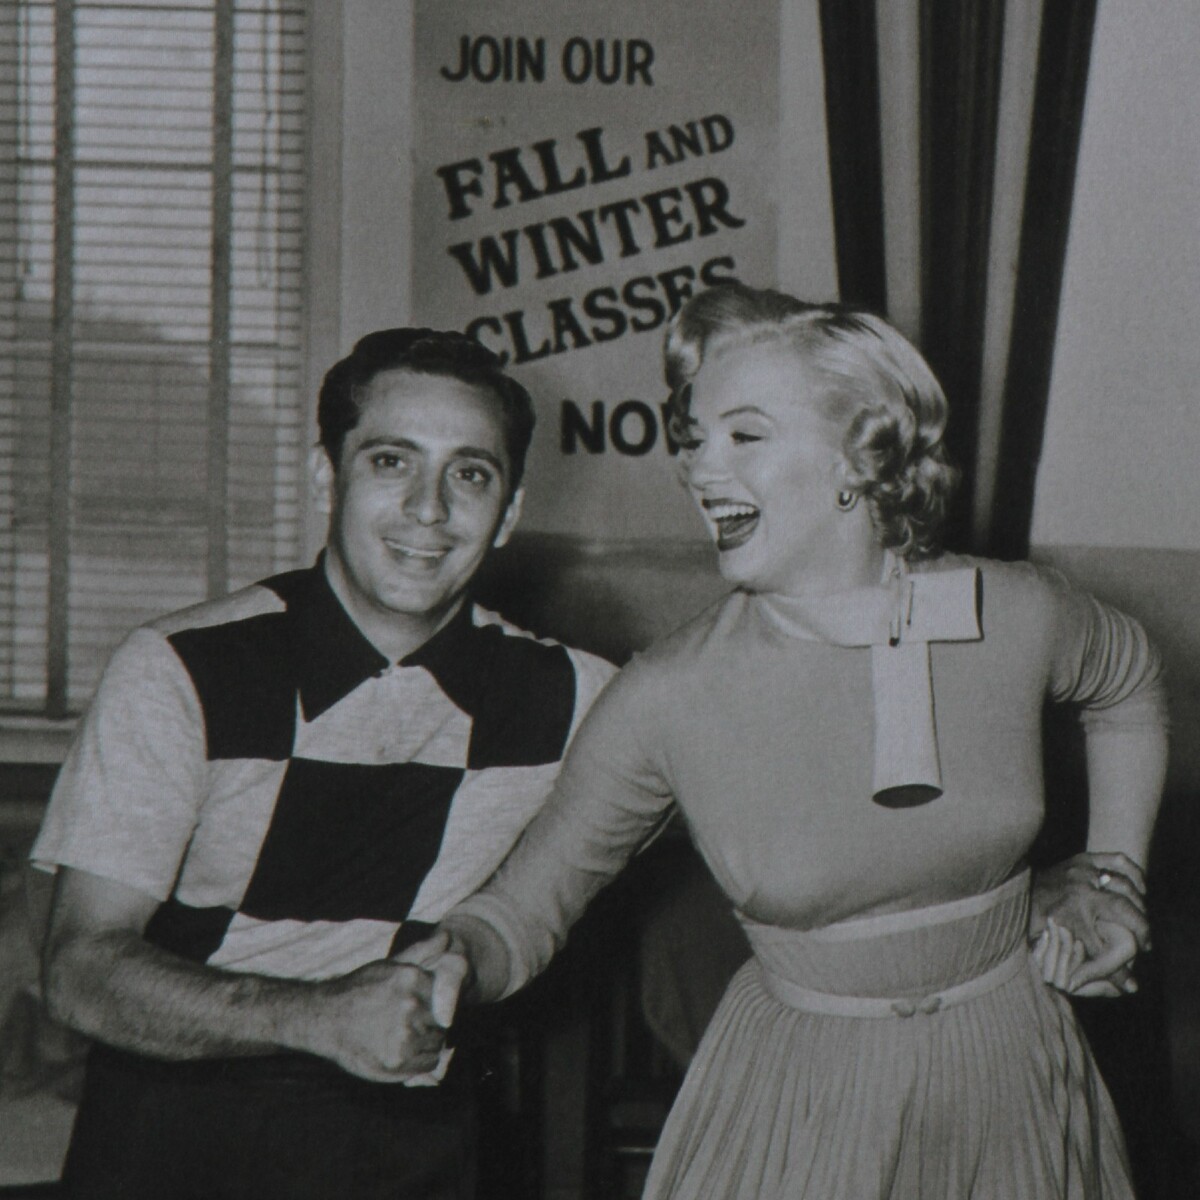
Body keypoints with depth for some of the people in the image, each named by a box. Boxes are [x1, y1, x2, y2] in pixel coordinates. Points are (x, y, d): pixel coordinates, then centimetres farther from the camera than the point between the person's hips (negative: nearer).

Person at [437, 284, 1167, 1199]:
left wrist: (1113, 876, 8)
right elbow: (528, 903, -9)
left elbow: (1130, 683, 14)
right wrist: (447, 967, -30)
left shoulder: (1016, 617, -10)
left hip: (1008, 1088, 2)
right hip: (797, 1111, -2)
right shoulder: (668, 696, -15)